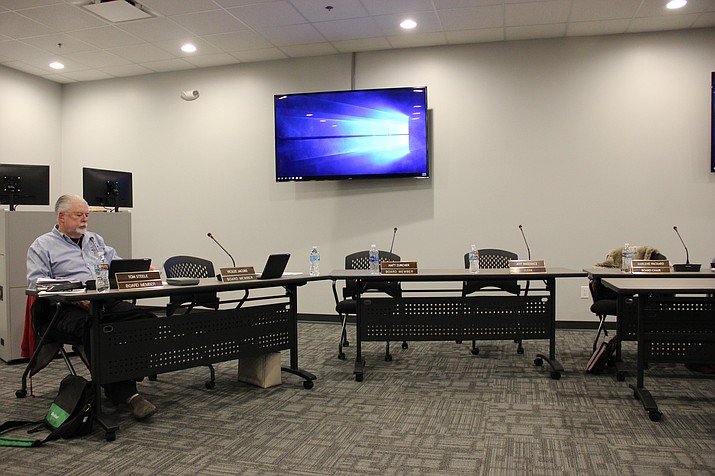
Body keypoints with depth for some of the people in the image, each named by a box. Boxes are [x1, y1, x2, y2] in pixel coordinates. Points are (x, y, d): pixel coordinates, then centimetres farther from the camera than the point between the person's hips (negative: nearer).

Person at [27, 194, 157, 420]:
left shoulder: (95, 240, 29)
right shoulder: (42, 246, 12)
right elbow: (37, 284, -1)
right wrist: (77, 299, -16)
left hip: (108, 302, 5)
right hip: (67, 309, -5)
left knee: (146, 319, -24)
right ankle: (125, 393, -34)